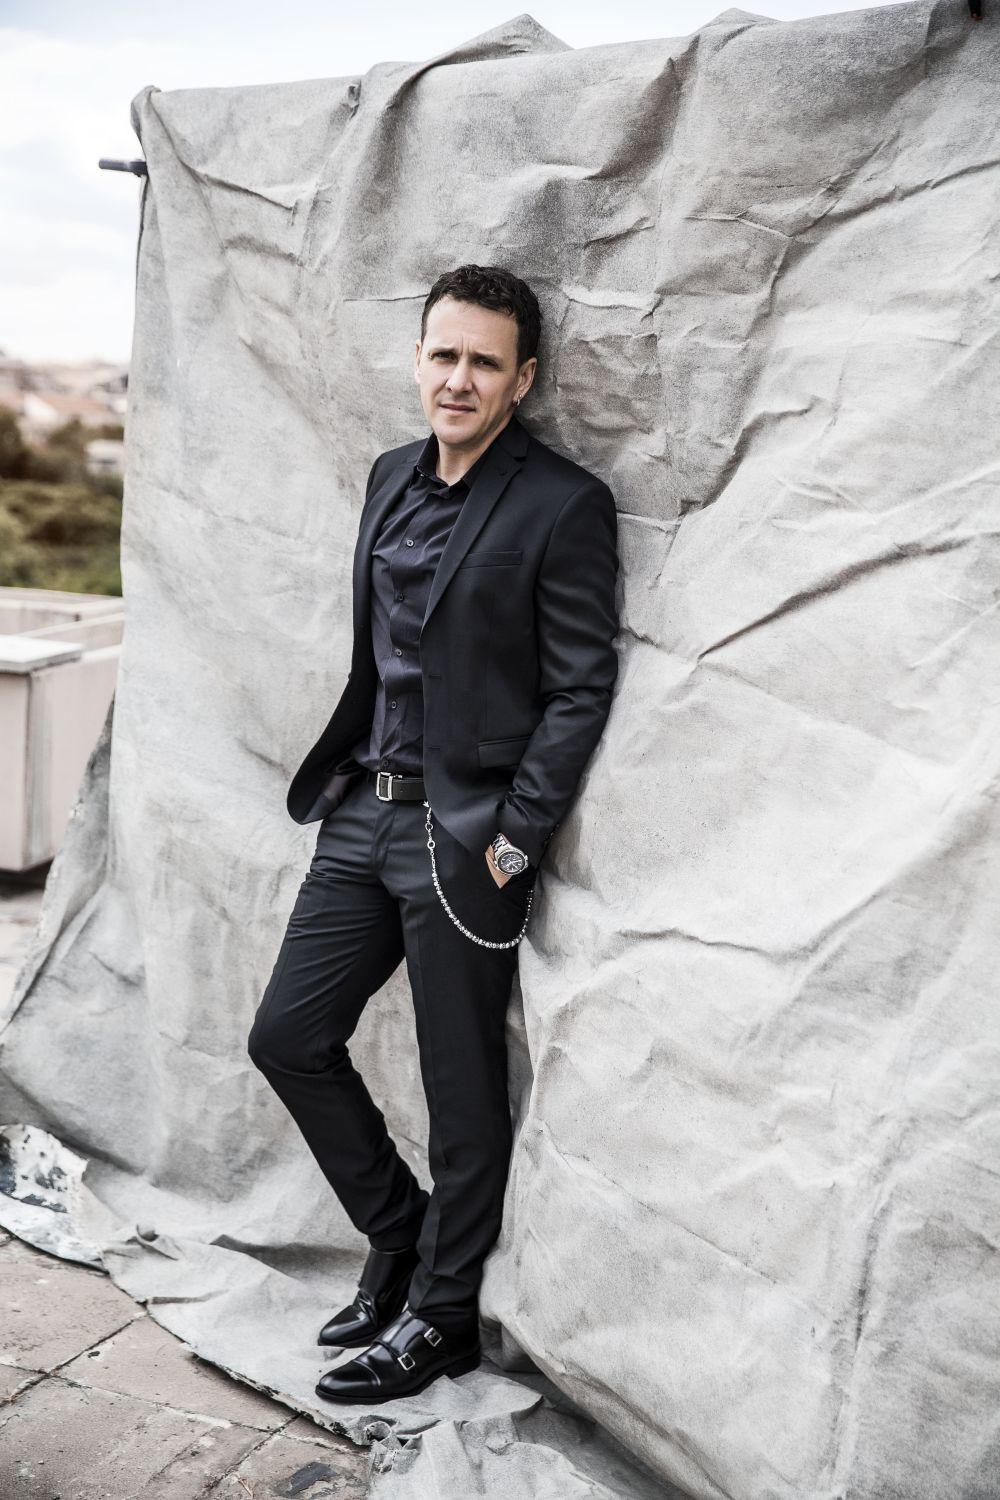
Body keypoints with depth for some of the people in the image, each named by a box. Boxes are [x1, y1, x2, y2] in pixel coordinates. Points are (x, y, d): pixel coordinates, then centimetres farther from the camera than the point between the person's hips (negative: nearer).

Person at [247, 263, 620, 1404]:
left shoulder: (564, 505, -11)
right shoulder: (392, 477, 11)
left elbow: (580, 690, -12)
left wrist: (514, 840, -15)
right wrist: (338, 771, 12)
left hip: (464, 837, -7)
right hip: (364, 814, 8)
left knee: (462, 1094, 5)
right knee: (288, 1038, 12)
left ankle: (440, 1319, 25)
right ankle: (398, 1237, 33)